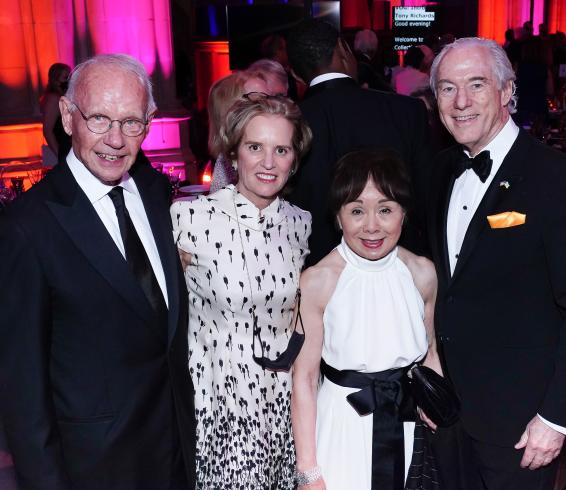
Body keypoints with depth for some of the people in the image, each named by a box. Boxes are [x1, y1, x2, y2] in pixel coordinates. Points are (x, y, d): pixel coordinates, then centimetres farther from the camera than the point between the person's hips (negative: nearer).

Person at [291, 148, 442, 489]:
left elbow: (429, 352, 7)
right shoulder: (317, 282, -18)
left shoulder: (423, 273, -7)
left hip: (409, 424, 3)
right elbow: (304, 377, -14)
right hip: (342, 425, -3)